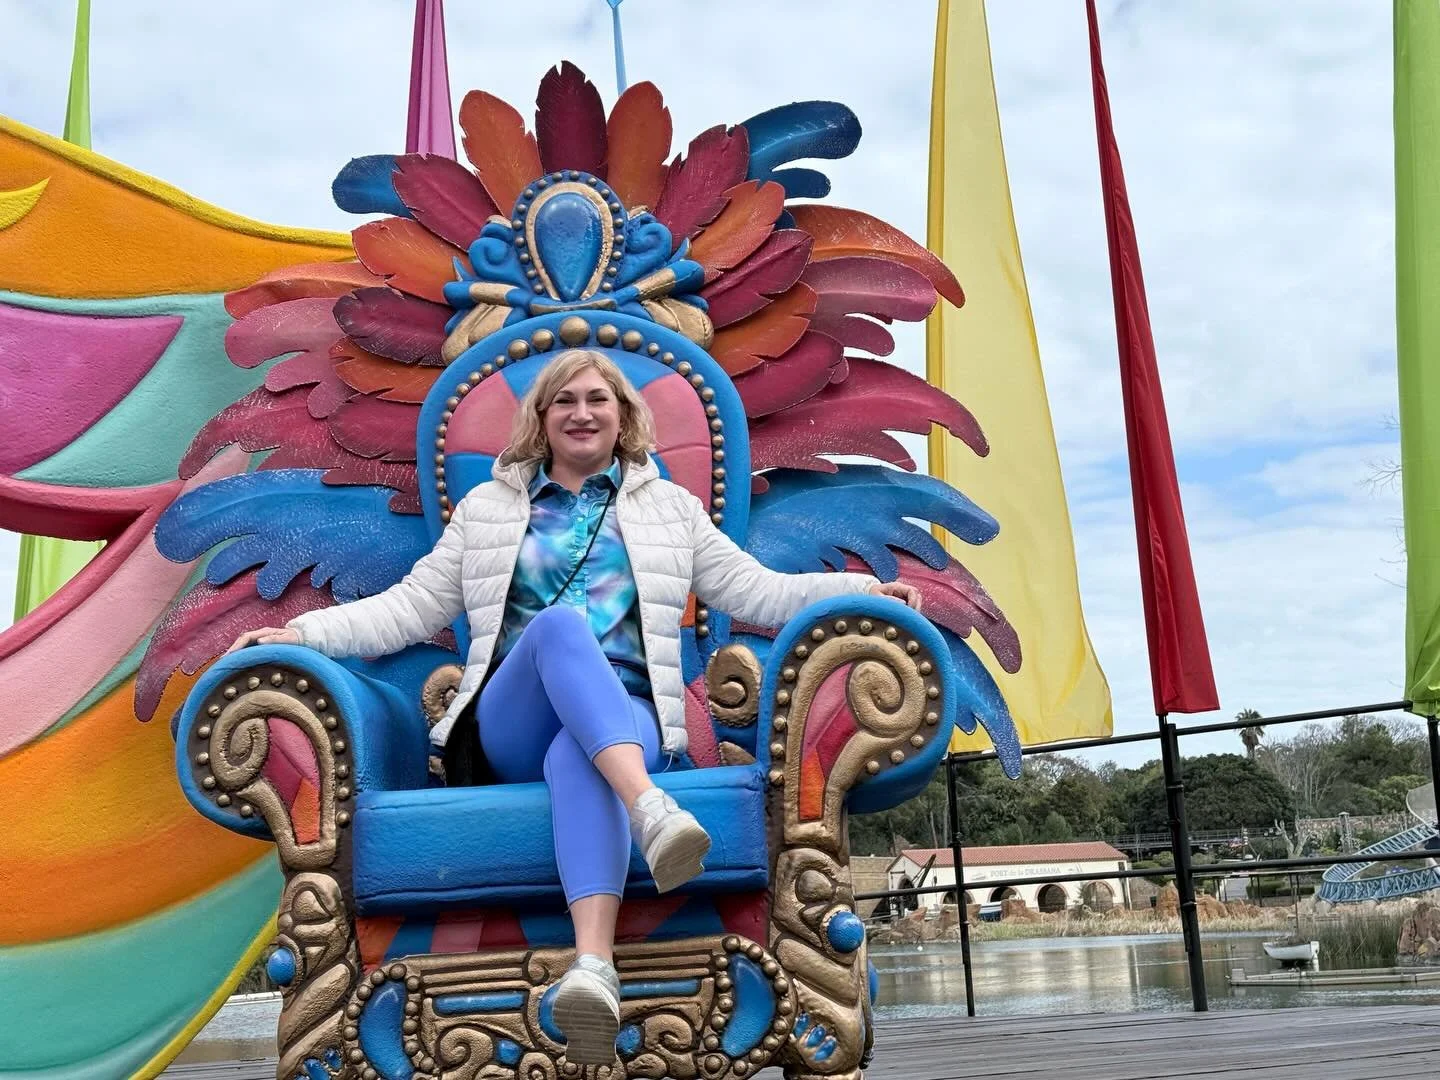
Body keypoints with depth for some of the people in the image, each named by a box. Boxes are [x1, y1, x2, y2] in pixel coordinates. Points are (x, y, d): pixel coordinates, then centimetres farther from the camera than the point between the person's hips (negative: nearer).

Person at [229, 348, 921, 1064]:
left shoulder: (671, 508, 23)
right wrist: (303, 633, 4)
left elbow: (759, 592, 17)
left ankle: (593, 969, -60)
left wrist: (862, 589, 2)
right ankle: (651, 811, -56)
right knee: (561, 621, -34)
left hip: (627, 718, 0)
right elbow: (412, 607, 18)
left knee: (577, 754, -39)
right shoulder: (487, 508, 24)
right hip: (513, 730, 1)